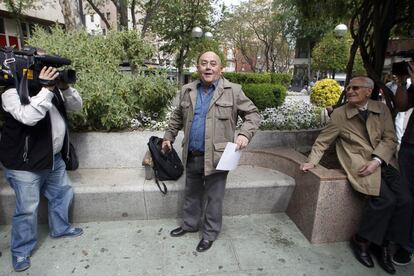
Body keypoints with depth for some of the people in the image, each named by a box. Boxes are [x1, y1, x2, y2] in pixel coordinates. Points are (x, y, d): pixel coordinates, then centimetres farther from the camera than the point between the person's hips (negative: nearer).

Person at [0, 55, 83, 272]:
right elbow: (28, 117, -34)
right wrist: (46, 90, -30)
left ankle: (60, 228, 44)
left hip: (54, 159, 8)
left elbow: (76, 106, 3)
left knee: (63, 193, 20)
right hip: (25, 164, -7)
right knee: (27, 208, 3)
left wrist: (65, 88, -14)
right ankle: (21, 251, 25)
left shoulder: (52, 88, 6)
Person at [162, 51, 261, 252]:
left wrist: (244, 134, -19)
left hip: (216, 156, -4)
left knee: (214, 198, 11)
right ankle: (190, 224, 44)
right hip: (192, 156, 4)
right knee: (191, 194, 21)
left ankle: (210, 233, 32)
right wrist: (169, 136, 19)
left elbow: (252, 114, -3)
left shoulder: (233, 91, -5)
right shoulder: (187, 91, 7)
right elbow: (177, 117, 19)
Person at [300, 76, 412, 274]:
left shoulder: (381, 109, 8)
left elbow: (390, 139, 2)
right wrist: (311, 161, -3)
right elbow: (323, 141, 7)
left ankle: (383, 243, 8)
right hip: (359, 163, -4)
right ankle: (361, 241, 1)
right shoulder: (339, 114, 1)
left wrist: (376, 160, -13)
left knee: (405, 200, -14)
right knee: (385, 199, -22)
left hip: (383, 161, 4)